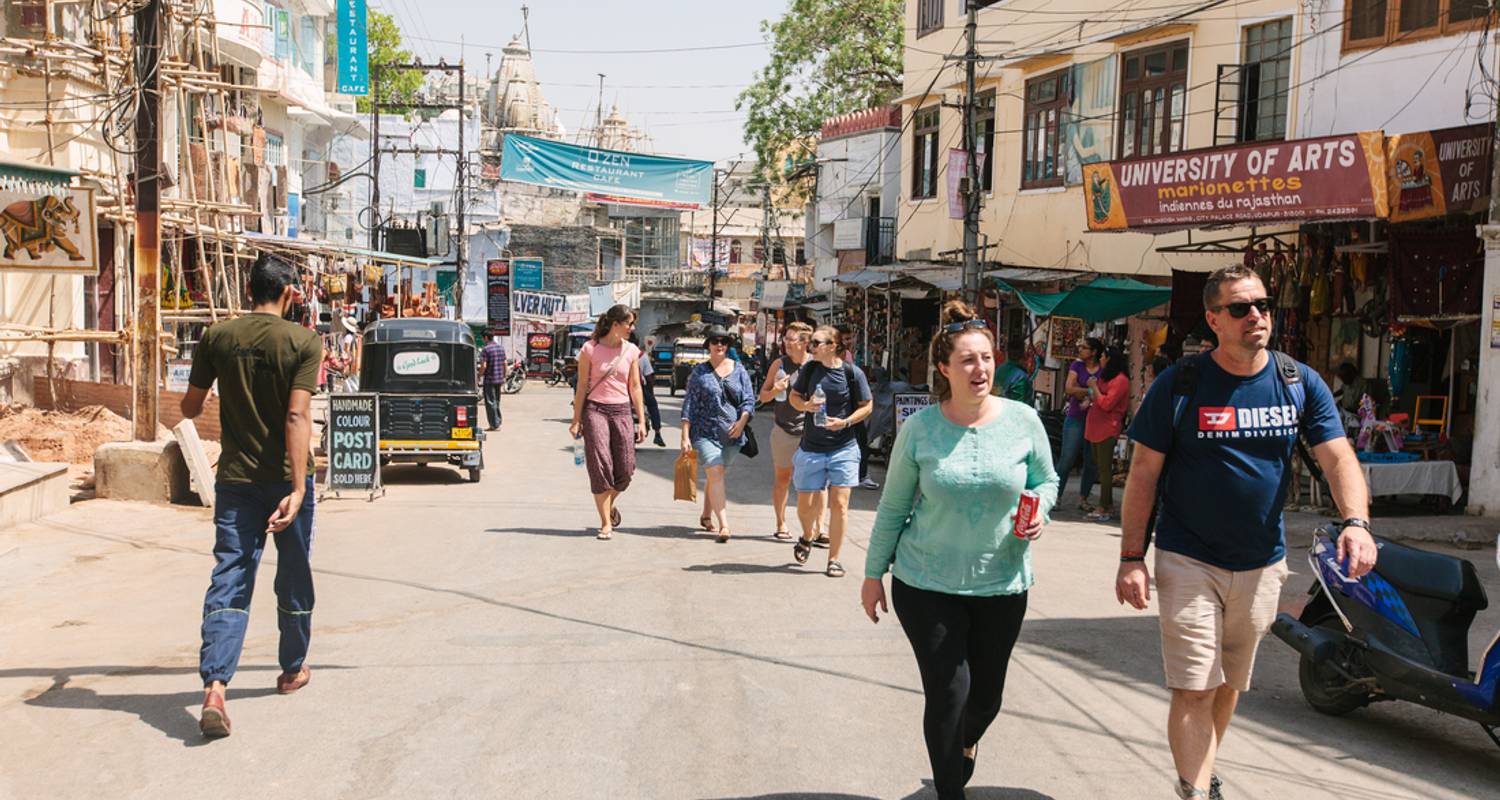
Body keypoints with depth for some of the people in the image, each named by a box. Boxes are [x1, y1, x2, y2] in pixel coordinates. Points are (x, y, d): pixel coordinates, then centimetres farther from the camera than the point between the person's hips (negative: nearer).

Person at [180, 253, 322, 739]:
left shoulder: (217, 337, -1)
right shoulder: (303, 342, -10)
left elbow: (190, 408, 7)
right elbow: (297, 416, -19)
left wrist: (193, 406, 31)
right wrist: (297, 489, -23)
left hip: (235, 479, 2)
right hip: (285, 479, -2)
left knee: (229, 580, 0)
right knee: (294, 580, 15)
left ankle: (214, 686, -15)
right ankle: (293, 670, 31)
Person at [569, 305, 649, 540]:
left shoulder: (631, 351, 7)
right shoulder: (590, 349, -3)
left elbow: (635, 387, 11)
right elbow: (581, 386, -1)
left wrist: (641, 421, 7)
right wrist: (576, 420, -4)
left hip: (622, 411, 3)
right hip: (595, 409, -3)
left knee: (625, 469, -1)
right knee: (600, 466, -7)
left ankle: (609, 503, 30)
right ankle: (606, 523, 0)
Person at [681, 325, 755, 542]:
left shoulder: (739, 370, 9)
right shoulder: (699, 372, 4)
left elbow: (749, 399, 7)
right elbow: (689, 404, 2)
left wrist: (742, 421, -11)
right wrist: (685, 435, -4)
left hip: (732, 434, 3)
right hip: (705, 432, -3)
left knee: (714, 475, 12)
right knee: (715, 474, -15)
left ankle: (706, 516, 34)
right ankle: (724, 525, -21)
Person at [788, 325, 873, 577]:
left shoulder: (852, 373, -8)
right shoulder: (809, 369, 0)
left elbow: (867, 405, -1)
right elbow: (794, 396, 12)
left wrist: (846, 422, -16)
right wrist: (805, 405, -10)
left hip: (843, 449, -2)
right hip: (811, 449, 2)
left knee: (839, 504, -3)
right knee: (805, 505, 8)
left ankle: (834, 559, 10)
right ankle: (807, 537, 41)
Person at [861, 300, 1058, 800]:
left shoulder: (1023, 420, -4)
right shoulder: (920, 429, -7)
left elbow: (1046, 481, 10)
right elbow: (892, 507, 1)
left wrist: (1037, 512, -13)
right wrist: (873, 575, 4)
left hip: (1002, 584, 2)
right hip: (927, 584, -2)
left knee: (987, 694, 14)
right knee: (947, 692, -5)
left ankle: (966, 744, 50)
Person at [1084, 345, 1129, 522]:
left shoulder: (1120, 380, -11)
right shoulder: (1104, 377, 21)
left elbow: (1106, 404, -17)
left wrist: (1094, 387, -8)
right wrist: (1091, 399, 11)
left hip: (1107, 430, -10)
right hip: (1095, 428, 10)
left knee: (1104, 469, -9)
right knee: (1100, 468, 10)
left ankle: (1104, 509, -8)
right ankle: (1108, 506, 15)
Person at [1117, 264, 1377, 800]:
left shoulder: (1301, 384, 0)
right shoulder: (1179, 386, -9)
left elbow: (1338, 457, -5)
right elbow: (1143, 473, -7)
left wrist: (1356, 522, -25)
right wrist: (1131, 559, -11)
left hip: (1261, 565, 4)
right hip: (1189, 561, -4)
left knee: (1229, 685, 18)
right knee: (1193, 690, -8)